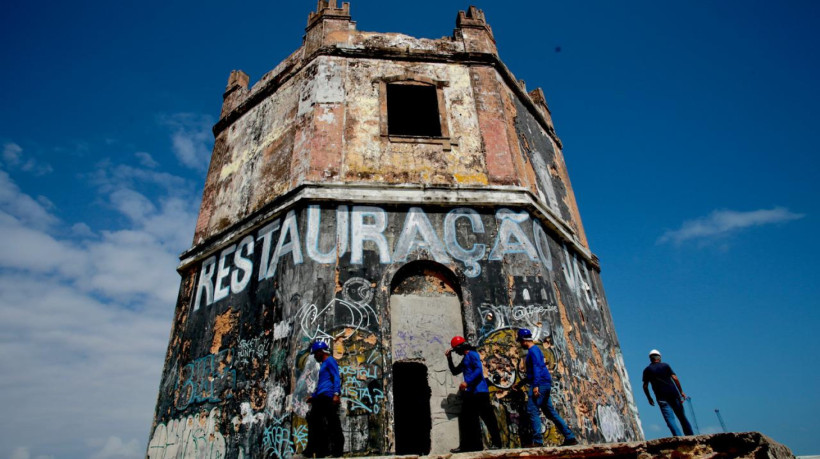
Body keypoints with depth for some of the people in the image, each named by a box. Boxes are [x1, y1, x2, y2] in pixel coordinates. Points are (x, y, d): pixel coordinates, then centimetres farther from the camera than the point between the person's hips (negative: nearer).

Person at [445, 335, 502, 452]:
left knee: (488, 418, -4)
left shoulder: (472, 354, -7)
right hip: (470, 393, 10)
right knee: (466, 420, 10)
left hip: (479, 392, -10)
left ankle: (496, 443, 3)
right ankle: (465, 445, 15)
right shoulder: (465, 359, 21)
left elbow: (478, 369, -21)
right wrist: (449, 358, 17)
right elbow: (454, 371, 27)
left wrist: (467, 382, -26)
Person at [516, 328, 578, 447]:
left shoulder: (533, 350, -8)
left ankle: (537, 441, -16)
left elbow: (537, 367, -21)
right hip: (544, 385, 10)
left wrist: (535, 385, -28)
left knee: (532, 410, -13)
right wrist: (520, 383, 35)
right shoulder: (534, 350, 22)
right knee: (550, 412, 12)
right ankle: (570, 437, 14)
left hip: (540, 383, -10)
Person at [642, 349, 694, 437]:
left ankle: (679, 438, -18)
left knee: (670, 419, -5)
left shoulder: (647, 370, 7)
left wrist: (649, 398, 14)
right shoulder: (665, 365, 8)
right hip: (673, 394, 2)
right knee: (682, 417, 13)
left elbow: (645, 386, 3)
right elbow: (675, 378, -2)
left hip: (661, 397, -1)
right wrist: (681, 392, 4)